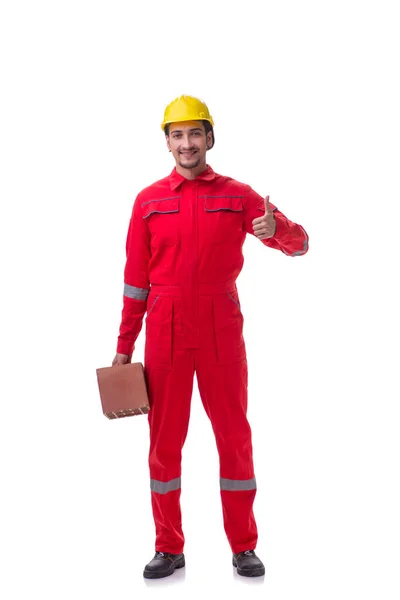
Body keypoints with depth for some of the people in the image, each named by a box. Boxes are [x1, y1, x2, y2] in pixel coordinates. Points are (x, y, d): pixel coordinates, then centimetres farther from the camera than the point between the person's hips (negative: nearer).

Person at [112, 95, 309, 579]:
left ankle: (244, 548, 17)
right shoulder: (148, 201, 6)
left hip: (221, 330, -1)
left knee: (234, 434, 5)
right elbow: (136, 278, 8)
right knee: (164, 438, 5)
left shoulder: (237, 195, 4)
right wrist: (124, 346, 6)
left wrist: (276, 231, -21)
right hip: (165, 332, 1)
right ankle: (168, 548, 17)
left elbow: (299, 244, 2)